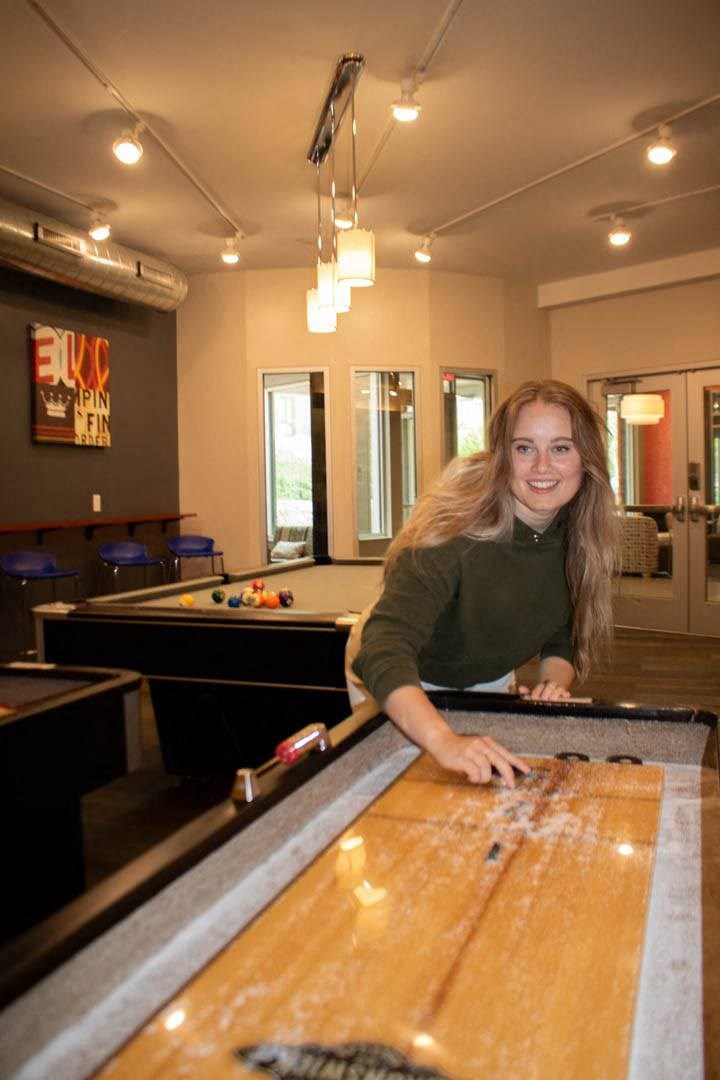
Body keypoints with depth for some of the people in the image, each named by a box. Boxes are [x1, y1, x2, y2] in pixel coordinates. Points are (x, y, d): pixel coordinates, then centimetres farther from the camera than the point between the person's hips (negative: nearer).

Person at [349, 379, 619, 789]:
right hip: (404, 687, -5)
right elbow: (385, 650, -48)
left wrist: (555, 683, -23)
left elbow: (563, 638, -2)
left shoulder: (580, 538, -17)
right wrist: (446, 740, -63)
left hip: (491, 682, 5)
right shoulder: (455, 529, -37)